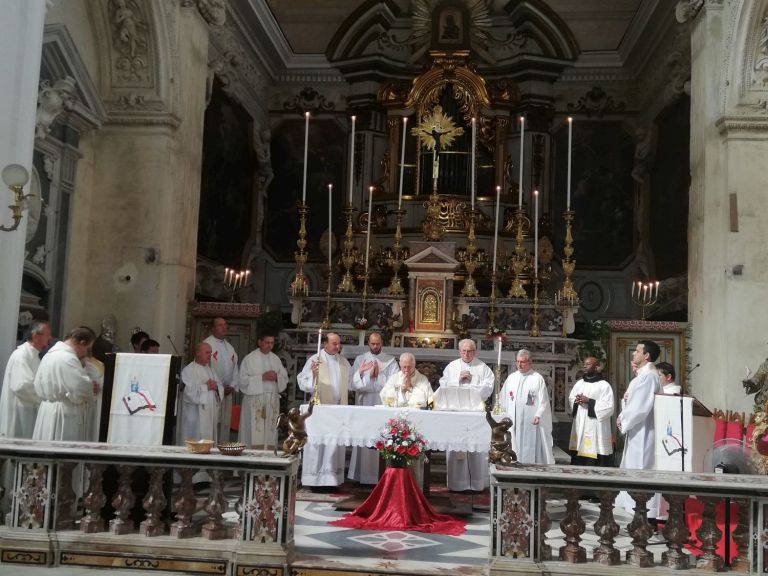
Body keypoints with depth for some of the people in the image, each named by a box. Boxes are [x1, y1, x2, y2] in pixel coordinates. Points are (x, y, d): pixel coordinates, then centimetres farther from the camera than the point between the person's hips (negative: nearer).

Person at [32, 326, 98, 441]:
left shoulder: (49, 354, 13)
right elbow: (80, 390, -22)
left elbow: (38, 387, 17)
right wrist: (91, 387, -1)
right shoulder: (68, 358, -19)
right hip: (65, 416, -10)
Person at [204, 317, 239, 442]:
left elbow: (235, 369, 18)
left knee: (225, 424, 7)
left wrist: (233, 387, 3)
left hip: (227, 393, 7)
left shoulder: (230, 348, 19)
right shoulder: (207, 344, -5)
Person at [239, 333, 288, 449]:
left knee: (270, 434, 4)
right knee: (255, 434, -8)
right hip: (255, 400, -4)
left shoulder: (276, 359, 14)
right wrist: (262, 377, -15)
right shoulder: (249, 359, 0)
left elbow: (285, 379, 14)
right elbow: (243, 380, -7)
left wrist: (277, 377, -7)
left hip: (272, 401, 4)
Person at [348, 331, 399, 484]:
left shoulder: (391, 361, 8)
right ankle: (362, 475, 1)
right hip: (364, 405, 1)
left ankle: (381, 476, -2)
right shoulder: (360, 359, 10)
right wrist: (360, 372, -14)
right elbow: (353, 383, 2)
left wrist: (378, 373, -8)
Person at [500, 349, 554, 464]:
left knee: (531, 451, -3)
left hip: (531, 421, -4)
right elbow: (504, 398, 18)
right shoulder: (511, 378, 12)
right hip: (513, 422, 4)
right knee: (515, 451, 5)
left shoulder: (538, 378, -2)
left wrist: (538, 415, -20)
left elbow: (543, 400, -7)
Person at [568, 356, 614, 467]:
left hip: (595, 429, -6)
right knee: (578, 461, 6)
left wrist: (589, 401, -17)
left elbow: (608, 407, -12)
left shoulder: (604, 385, -5)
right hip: (579, 426, 6)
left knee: (595, 463, -7)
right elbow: (570, 398, 19)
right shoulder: (579, 383, 14)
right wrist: (576, 401, -4)